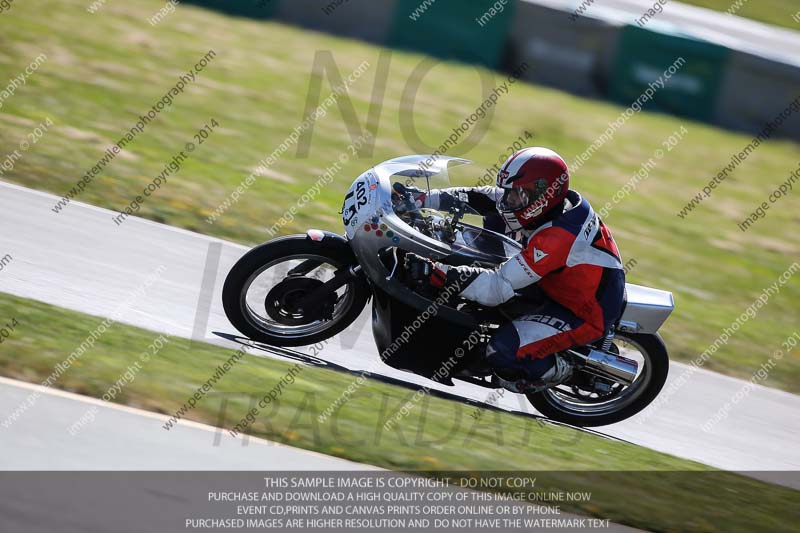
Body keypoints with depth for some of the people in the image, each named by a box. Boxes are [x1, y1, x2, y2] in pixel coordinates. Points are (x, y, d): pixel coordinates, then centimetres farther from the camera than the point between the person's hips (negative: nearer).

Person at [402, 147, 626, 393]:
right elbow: (483, 198, -2)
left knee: (503, 354, -29)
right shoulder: (549, 200, -9)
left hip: (585, 314, -10)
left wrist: (433, 272, -43)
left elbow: (500, 287, -38)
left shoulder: (557, 237, -36)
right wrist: (423, 198, -9)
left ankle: (559, 371, 2)